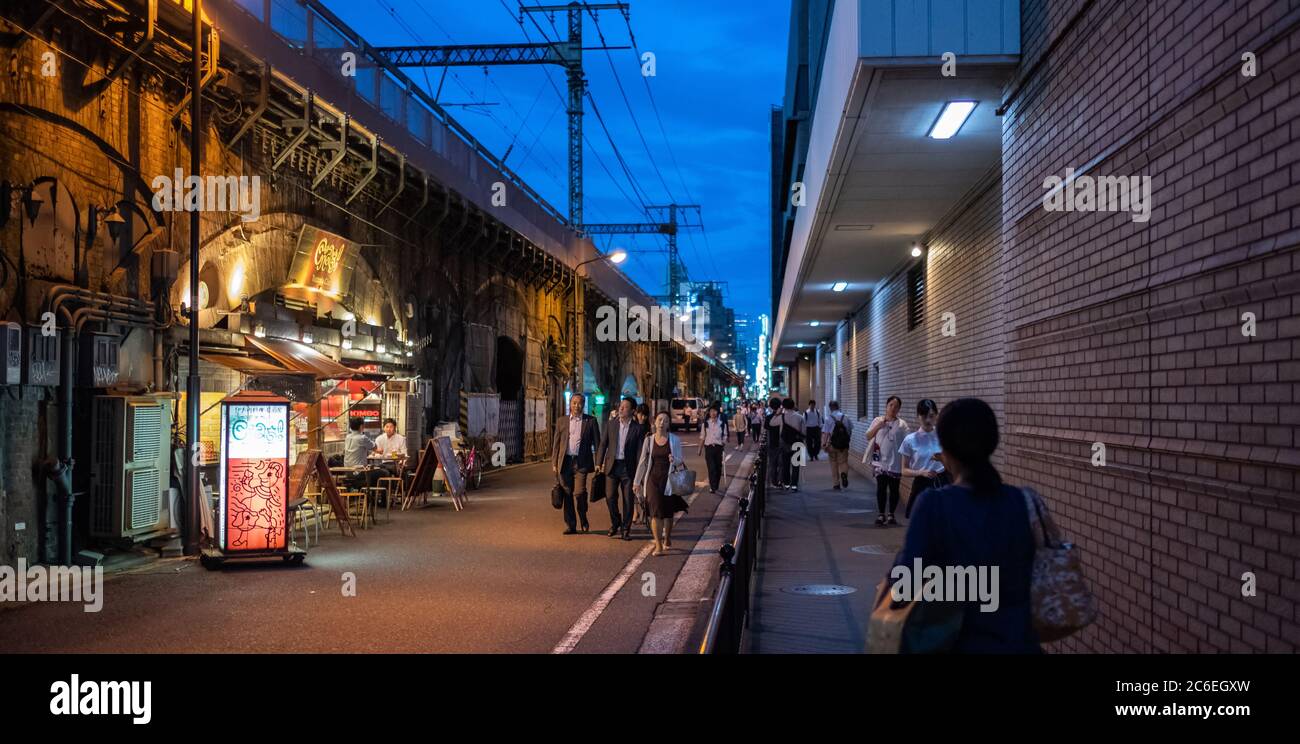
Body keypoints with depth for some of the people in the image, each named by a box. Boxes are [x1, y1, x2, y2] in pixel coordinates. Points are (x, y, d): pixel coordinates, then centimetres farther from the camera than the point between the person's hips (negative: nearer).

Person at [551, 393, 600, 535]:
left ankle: (584, 520, 11)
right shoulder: (561, 421, 10)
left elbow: (597, 443, 4)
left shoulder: (590, 421, 3)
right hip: (565, 462, 3)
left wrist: (598, 463, -3)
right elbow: (556, 443, 11)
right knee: (568, 494, 5)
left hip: (581, 462, -3)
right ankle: (570, 525, 15)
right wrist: (554, 464, 5)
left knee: (579, 493, -13)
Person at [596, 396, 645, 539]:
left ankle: (625, 529, 15)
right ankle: (615, 523, 25)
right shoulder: (611, 424, 5)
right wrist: (599, 463, 3)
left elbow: (640, 451, -3)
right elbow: (603, 444, 9)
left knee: (628, 500, 3)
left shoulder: (638, 429, -3)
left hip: (628, 467, -2)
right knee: (610, 497, 2)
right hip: (612, 466, 2)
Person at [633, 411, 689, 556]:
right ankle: (658, 546, -7)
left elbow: (680, 461, 2)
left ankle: (667, 540, 32)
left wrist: (674, 460, -22)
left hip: (668, 479, 0)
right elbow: (643, 462, 5)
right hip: (653, 479, 0)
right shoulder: (649, 440, 1)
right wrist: (637, 482, 5)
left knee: (668, 512, 10)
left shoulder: (674, 440, -2)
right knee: (655, 512, -8)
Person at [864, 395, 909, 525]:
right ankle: (881, 515, 10)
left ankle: (891, 515, 19)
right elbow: (868, 437, 2)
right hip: (881, 461, 1)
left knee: (894, 489, 7)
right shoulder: (877, 420, 4)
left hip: (895, 463, 0)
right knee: (881, 488, 0)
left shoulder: (902, 424, 0)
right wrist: (878, 426, -12)